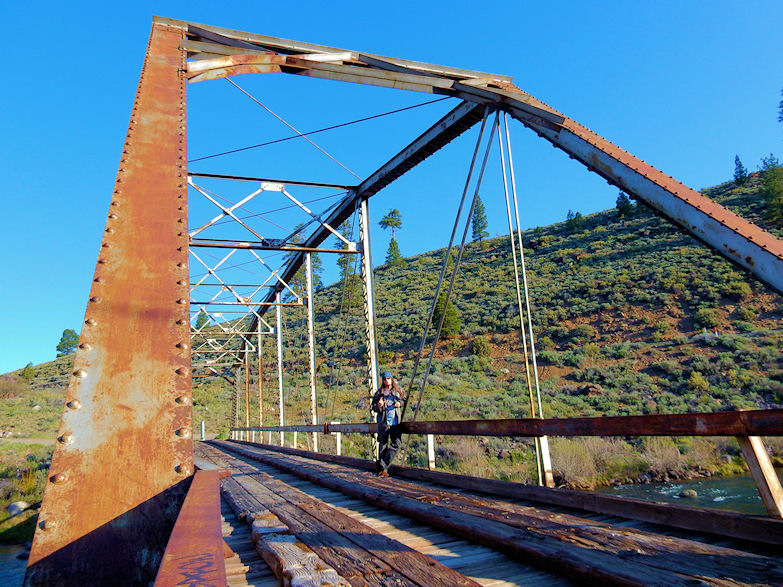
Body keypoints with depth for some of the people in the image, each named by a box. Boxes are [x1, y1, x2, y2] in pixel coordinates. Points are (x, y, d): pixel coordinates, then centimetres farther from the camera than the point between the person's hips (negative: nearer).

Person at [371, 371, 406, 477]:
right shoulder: (379, 393, 5)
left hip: (396, 421, 2)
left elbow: (404, 400, 23)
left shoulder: (398, 391, 10)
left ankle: (383, 466, 0)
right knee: (383, 444, 0)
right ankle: (382, 469, 10)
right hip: (383, 422, -2)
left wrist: (400, 403, 1)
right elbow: (374, 408, 7)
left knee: (397, 443, -7)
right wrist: (379, 406, -15)